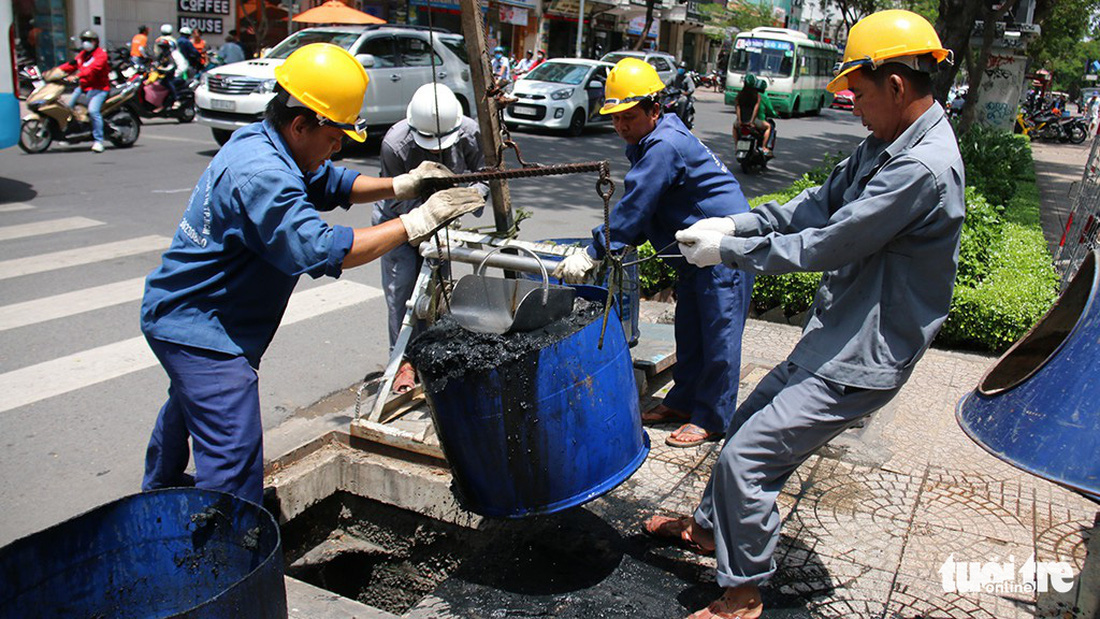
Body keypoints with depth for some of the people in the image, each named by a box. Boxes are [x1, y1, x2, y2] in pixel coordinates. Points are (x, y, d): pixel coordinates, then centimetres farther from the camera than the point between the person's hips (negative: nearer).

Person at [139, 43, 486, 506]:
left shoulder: (261, 142, 3)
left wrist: (400, 186, -3)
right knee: (234, 466, -14)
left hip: (183, 314, 12)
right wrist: (417, 222, -33)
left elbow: (331, 184, 13)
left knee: (190, 405, 34)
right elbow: (320, 251, -36)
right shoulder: (260, 175, -30)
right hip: (200, 329, -12)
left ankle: (161, 490, 60)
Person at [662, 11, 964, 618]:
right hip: (833, 338, 10)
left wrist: (728, 250, -14)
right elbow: (818, 205, 10)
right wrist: (731, 224, -2)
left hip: (861, 361, -10)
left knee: (746, 456, -8)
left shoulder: (923, 169, -25)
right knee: (747, 423, 19)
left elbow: (822, 247, -24)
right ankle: (709, 526, 41)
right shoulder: (885, 145, 6)